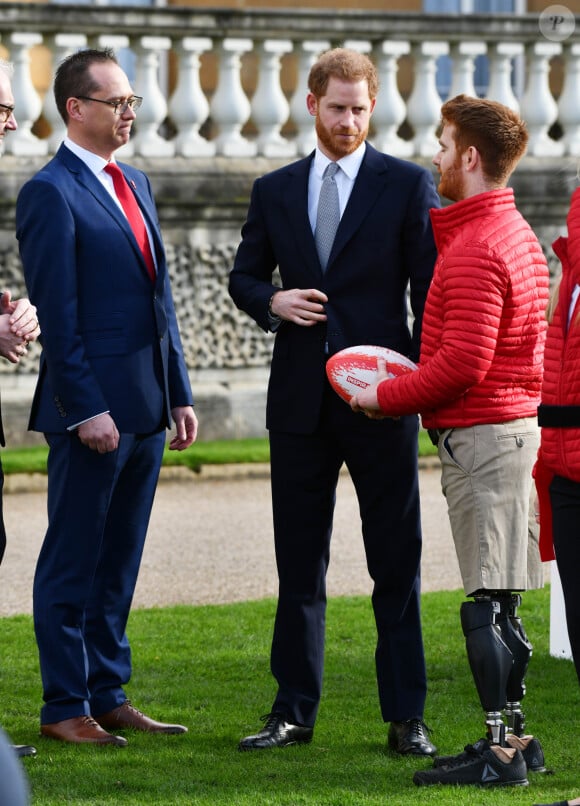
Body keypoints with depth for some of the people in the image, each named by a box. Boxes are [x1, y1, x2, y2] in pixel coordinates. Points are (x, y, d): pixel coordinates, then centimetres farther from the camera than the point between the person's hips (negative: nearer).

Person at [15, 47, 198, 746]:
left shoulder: (134, 184, 16)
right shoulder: (50, 192, -10)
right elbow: (57, 314, -14)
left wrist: (179, 394, 15)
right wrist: (86, 409, -17)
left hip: (144, 409, 8)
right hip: (91, 409, -8)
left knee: (118, 562, 12)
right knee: (72, 564, 0)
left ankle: (109, 696, 18)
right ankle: (65, 708, 4)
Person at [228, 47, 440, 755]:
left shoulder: (407, 185, 1)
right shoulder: (274, 191, 10)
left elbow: (431, 290, -1)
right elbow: (243, 276, 17)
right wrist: (273, 301, -6)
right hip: (300, 398, 3)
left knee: (397, 564, 0)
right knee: (298, 563, 8)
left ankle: (406, 716, 4)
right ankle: (293, 711, 16)